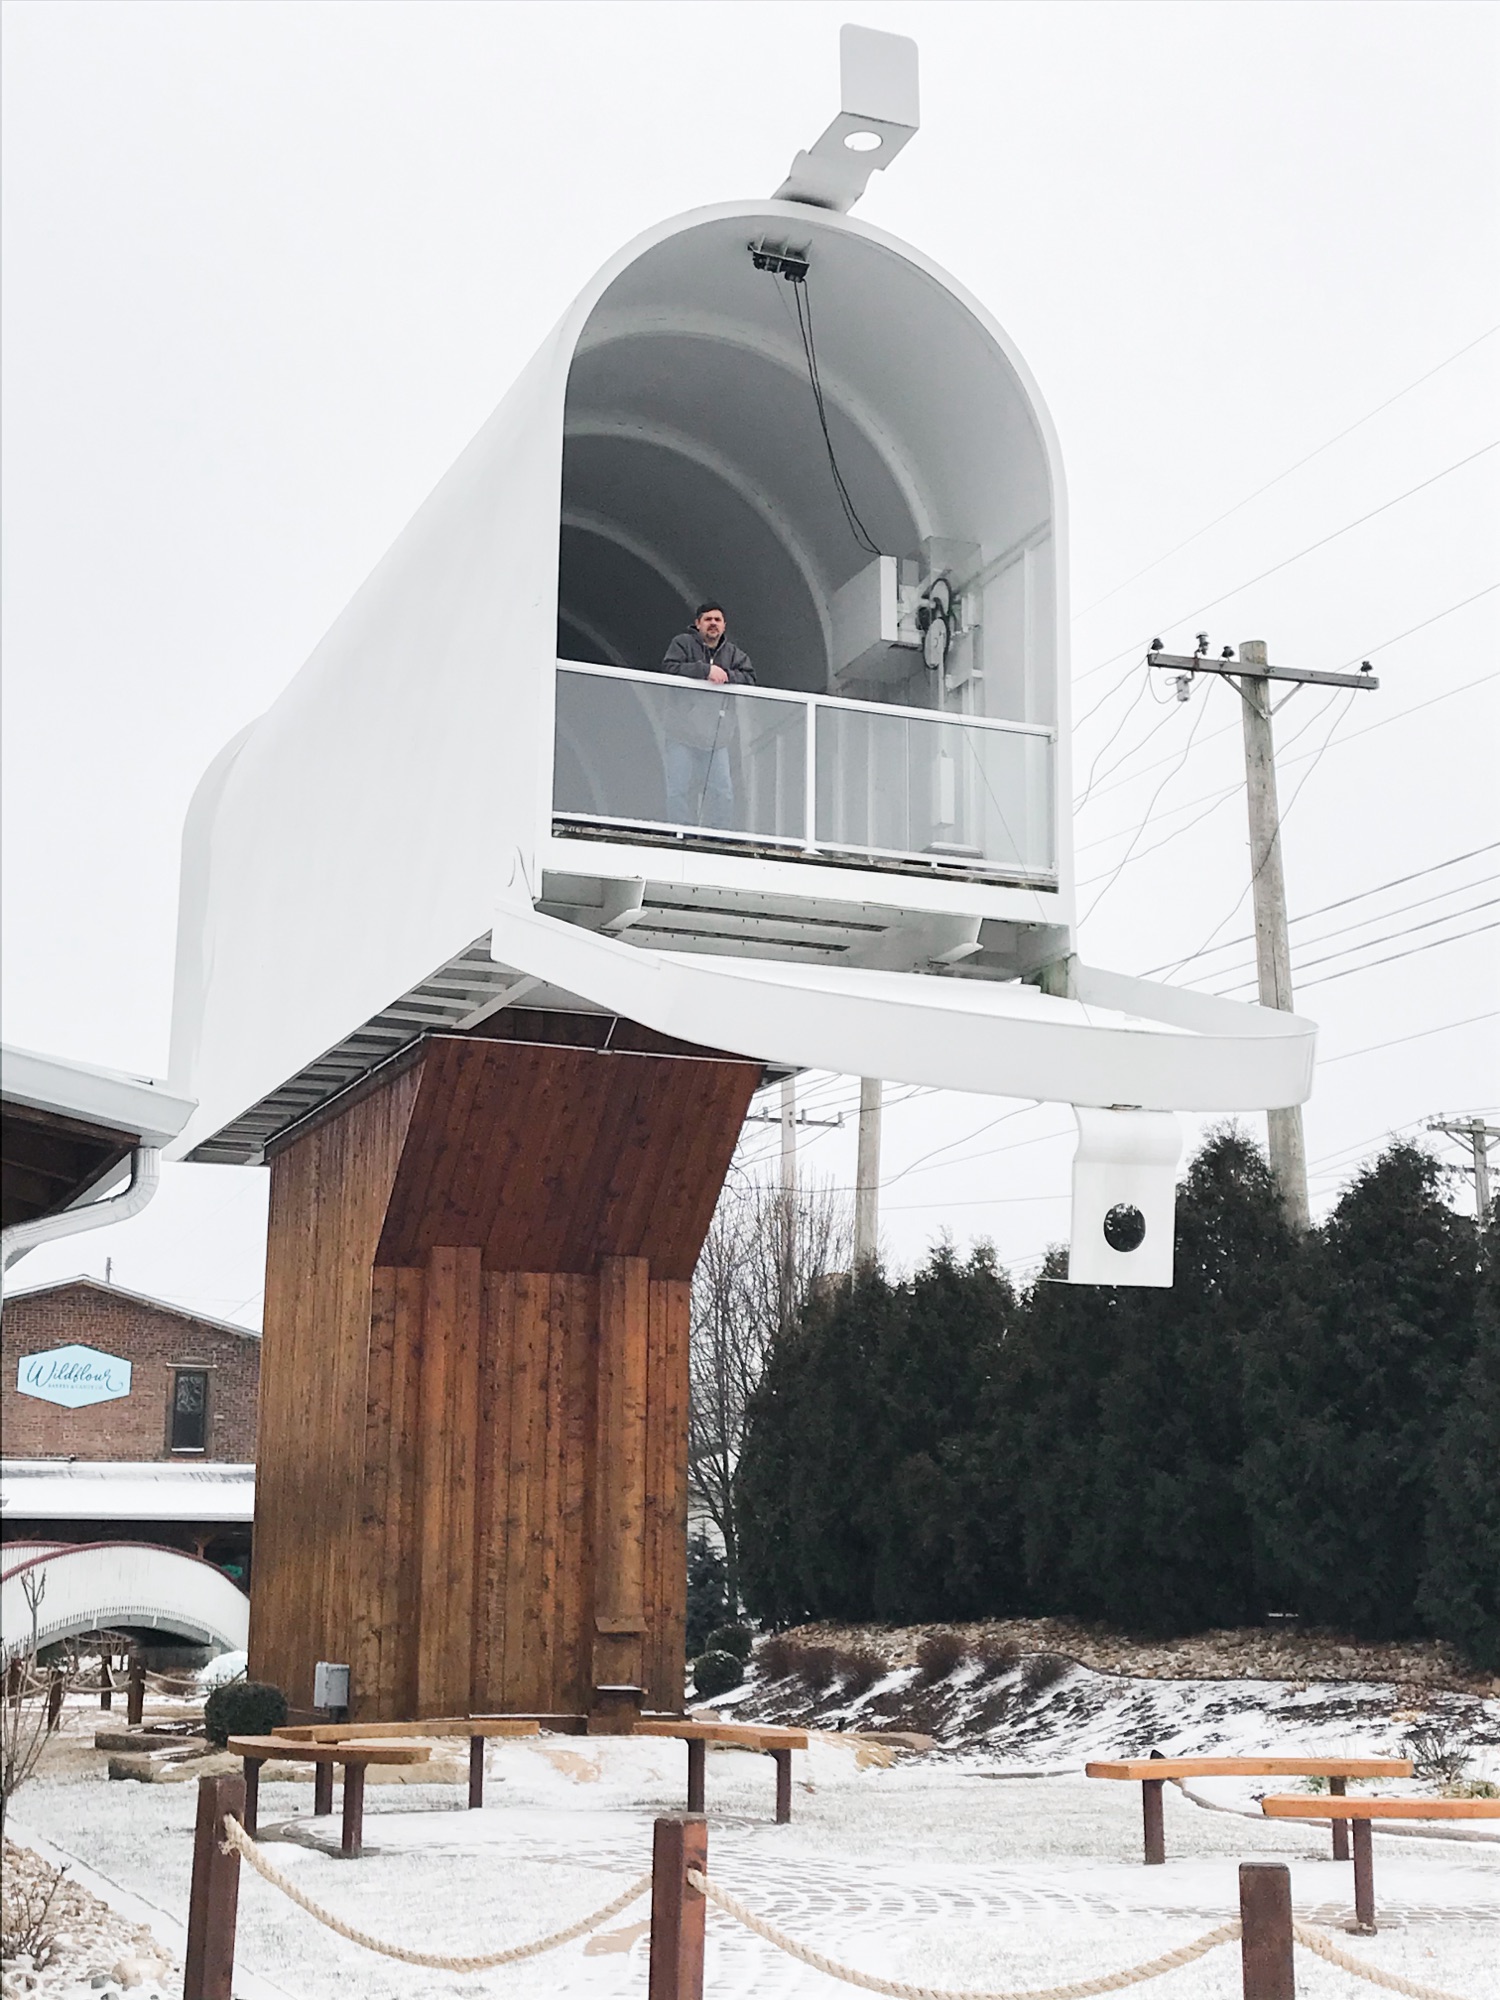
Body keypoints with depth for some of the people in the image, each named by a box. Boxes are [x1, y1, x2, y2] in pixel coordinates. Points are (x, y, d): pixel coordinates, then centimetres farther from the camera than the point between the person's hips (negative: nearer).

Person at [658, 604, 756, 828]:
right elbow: (668, 668, -15)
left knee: (723, 791, 3)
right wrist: (705, 670, -21)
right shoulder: (683, 643, 2)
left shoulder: (734, 653, 13)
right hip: (683, 731, -4)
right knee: (679, 788, -6)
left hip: (716, 733, 4)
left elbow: (749, 679, 1)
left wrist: (725, 675, -17)